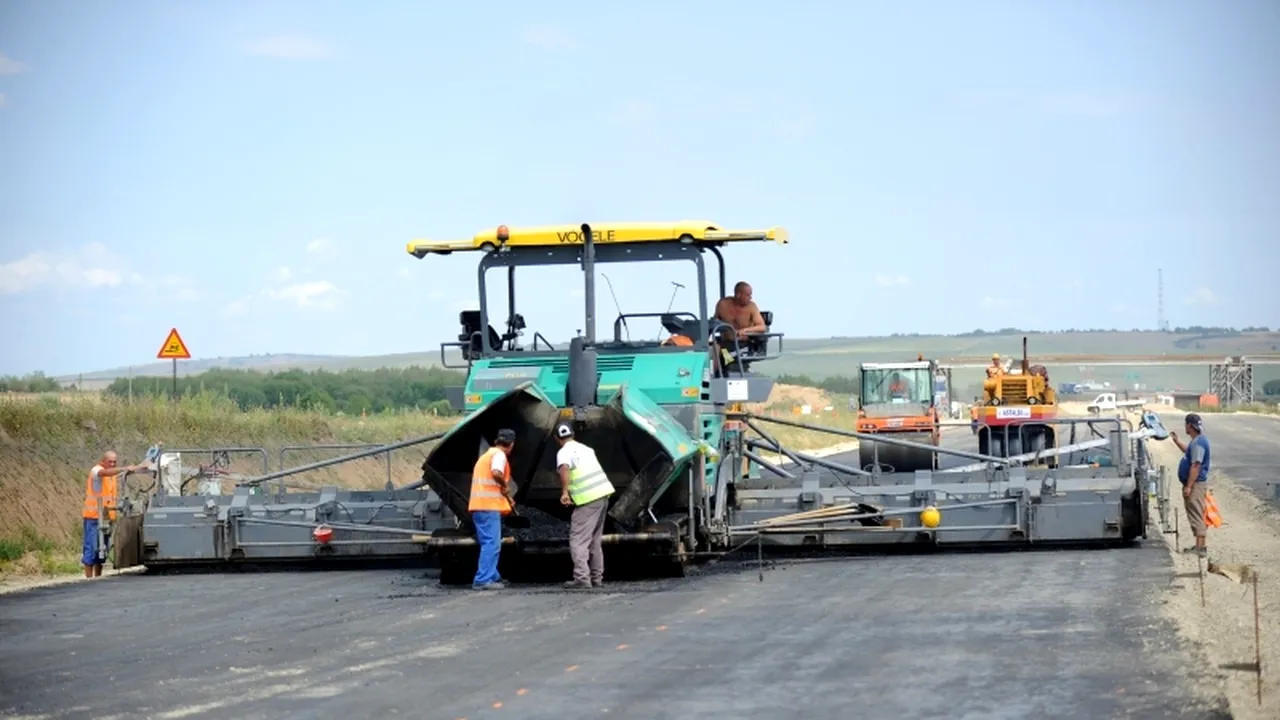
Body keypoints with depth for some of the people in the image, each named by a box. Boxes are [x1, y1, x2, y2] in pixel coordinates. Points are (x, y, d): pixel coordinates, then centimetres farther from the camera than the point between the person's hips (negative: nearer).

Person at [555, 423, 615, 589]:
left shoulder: (564, 453, -6)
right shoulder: (585, 449, 20)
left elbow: (564, 469, -28)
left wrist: (564, 492, -28)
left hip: (587, 499, -8)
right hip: (602, 494, 8)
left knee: (578, 540, -6)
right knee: (594, 540, 18)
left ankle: (582, 579, -15)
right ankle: (597, 578, 20)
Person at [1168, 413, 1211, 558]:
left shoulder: (1199, 443, -20)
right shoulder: (1196, 441, 13)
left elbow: (1196, 466, -25)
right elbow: (1188, 452, 35)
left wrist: (1188, 486, -25)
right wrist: (1176, 441, 29)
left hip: (1196, 484, -11)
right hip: (1193, 484, 11)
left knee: (1196, 515, -10)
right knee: (1194, 515, 15)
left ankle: (1200, 547, -11)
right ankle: (1200, 545, 21)